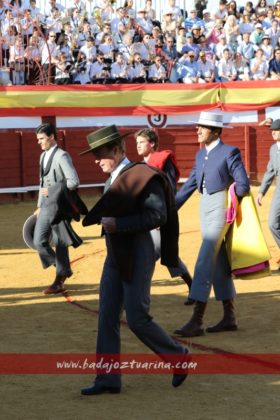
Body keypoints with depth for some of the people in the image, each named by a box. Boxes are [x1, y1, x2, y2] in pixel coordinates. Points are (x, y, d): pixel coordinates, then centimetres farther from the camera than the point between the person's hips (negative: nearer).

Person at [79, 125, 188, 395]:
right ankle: (108, 380, 8)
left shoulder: (143, 176, -13)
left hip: (137, 257, -8)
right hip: (114, 256, 8)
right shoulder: (112, 180, 12)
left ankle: (177, 356, 16)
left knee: (137, 319, -6)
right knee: (107, 319, 4)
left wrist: (118, 224, -23)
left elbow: (158, 216, -21)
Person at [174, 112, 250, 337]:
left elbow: (243, 185, -13)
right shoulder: (201, 154, 13)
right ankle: (229, 317, 18)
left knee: (204, 262, -13)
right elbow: (190, 184, 16)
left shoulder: (229, 152, -10)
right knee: (219, 263, 11)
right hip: (205, 209, 8)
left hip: (220, 208, -8)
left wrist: (229, 199, -1)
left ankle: (197, 321, -14)